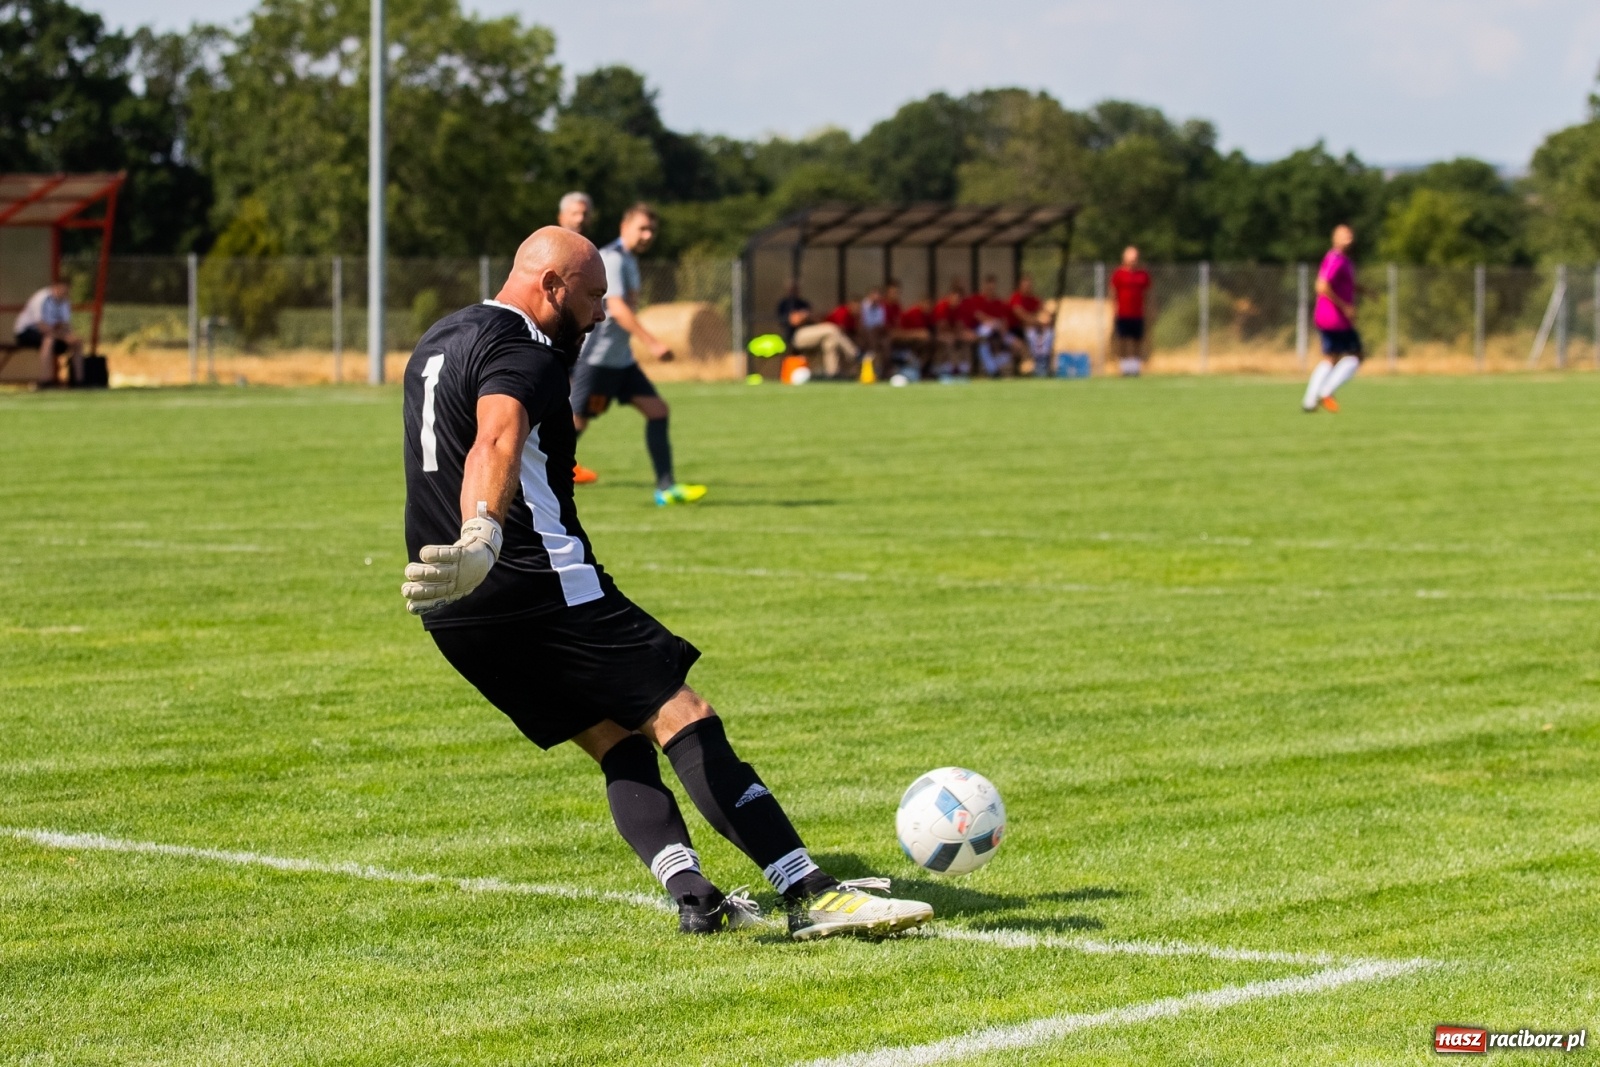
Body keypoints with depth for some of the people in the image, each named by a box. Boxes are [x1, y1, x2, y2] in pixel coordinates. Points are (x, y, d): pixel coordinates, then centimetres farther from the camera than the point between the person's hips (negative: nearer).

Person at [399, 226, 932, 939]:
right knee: (684, 719, -9)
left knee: (617, 741, 14)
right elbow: (497, 442, -34)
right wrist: (482, 537, -53)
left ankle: (694, 898, -2)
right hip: (538, 584, -10)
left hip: (456, 615, 10)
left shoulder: (436, 342, 20)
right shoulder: (520, 351, -12)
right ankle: (812, 894, -14)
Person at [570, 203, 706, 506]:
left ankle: (666, 487, -1)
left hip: (621, 358, 10)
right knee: (576, 422, -7)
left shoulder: (629, 260, 15)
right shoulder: (613, 259, -16)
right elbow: (617, 308, -28)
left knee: (658, 411, 1)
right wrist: (652, 343, -33)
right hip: (596, 355, -10)